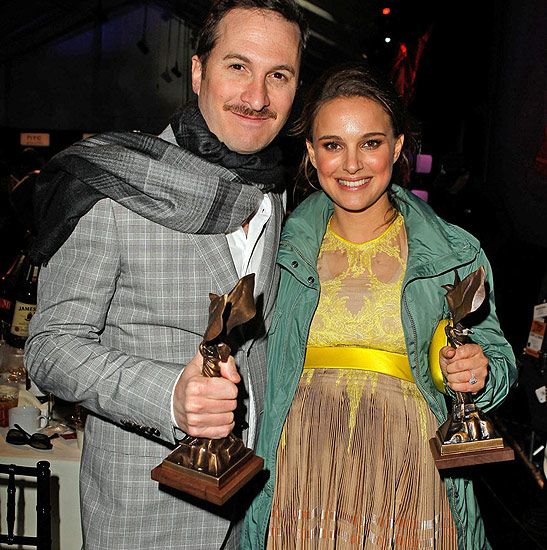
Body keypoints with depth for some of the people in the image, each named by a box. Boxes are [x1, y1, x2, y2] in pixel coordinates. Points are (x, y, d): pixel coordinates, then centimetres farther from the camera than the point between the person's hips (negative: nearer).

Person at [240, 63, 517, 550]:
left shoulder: (457, 256, -2)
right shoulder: (283, 249, 1)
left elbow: (498, 360, 4)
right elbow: (253, 362, 10)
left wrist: (477, 374, -15)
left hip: (409, 487, 0)